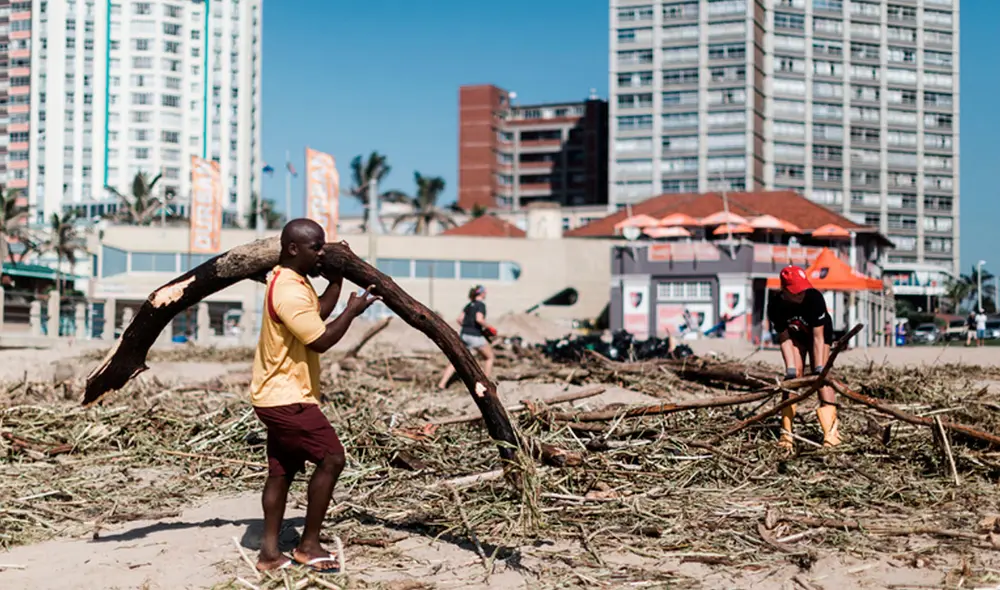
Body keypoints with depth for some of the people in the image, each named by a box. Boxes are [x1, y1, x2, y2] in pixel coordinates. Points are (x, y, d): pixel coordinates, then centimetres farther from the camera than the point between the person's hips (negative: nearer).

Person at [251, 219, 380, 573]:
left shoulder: (292, 282, 12)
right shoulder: (289, 292, -22)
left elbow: (317, 314, 21)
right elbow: (321, 341, -22)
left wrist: (336, 280, 10)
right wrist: (352, 310, -12)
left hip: (278, 396, 11)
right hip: (287, 398, -11)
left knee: (282, 471, 12)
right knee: (331, 458, -8)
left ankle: (269, 553, 16)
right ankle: (309, 545, 1)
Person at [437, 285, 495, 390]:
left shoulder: (469, 305, 15)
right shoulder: (481, 304, -6)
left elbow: (460, 319, 11)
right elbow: (479, 319, -21)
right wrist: (489, 328, -8)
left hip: (464, 334, 6)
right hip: (475, 336, -6)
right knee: (489, 357, 15)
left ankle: (441, 384, -4)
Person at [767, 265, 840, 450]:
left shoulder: (815, 298, -37)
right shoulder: (775, 307, -29)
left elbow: (818, 336, -32)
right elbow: (784, 339, -21)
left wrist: (819, 367, -35)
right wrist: (790, 368, -30)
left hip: (820, 332, -2)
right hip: (795, 335, 2)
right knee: (793, 376, -11)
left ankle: (831, 430, -16)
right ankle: (786, 432, -8)